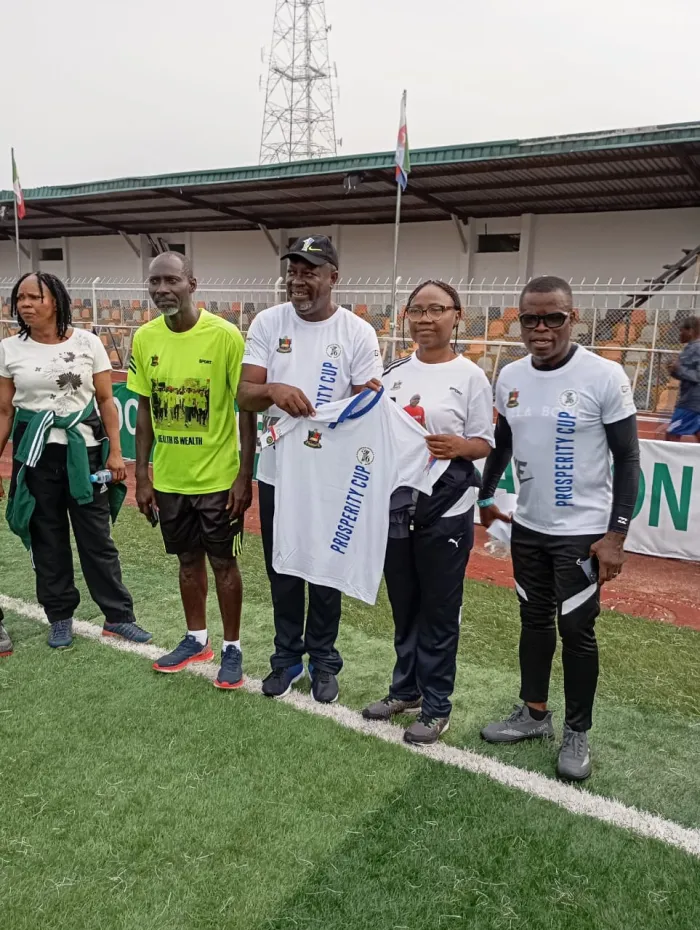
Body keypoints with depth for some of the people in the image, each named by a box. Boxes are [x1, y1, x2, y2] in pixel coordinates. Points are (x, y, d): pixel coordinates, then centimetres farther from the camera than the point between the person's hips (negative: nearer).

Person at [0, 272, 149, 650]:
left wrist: (115, 452, -4)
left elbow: (106, 401, 1)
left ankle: (118, 615, 15)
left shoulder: (87, 342, -2)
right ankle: (60, 617, 24)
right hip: (34, 453, 2)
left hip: (84, 449, -1)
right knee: (47, 539, 9)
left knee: (97, 537, 3)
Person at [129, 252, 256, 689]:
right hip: (169, 479, 4)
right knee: (189, 560, 18)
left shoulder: (225, 335, -14)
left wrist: (244, 476, -13)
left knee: (223, 563, 9)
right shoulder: (144, 338, -1)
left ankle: (232, 647, 26)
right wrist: (142, 476, 7)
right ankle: (197, 639, 36)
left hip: (217, 478, -4)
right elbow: (145, 411, 7)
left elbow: (247, 410, -10)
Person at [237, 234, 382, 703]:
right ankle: (288, 656, 34)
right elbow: (244, 394, -7)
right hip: (276, 471, 2)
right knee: (282, 571, 15)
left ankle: (323, 660, 31)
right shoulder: (268, 322, -2)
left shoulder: (358, 332, -7)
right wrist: (272, 390, -31)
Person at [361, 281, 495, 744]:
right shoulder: (394, 372, 8)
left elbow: (484, 443, -6)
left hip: (446, 511, -5)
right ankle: (406, 689, 35)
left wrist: (459, 447, -25)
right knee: (404, 605, 16)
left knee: (439, 610, 6)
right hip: (396, 505, 5)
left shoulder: (470, 376, -6)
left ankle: (436, 706, 22)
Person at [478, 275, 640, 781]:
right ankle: (534, 713, 34)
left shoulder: (605, 376, -15)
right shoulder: (510, 377, 1)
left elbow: (627, 459, -11)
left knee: (577, 631, 5)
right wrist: (485, 495, 17)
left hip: (582, 532, -5)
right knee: (534, 621, 16)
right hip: (527, 527, 5)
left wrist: (616, 535, -14)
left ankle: (578, 733, 24)